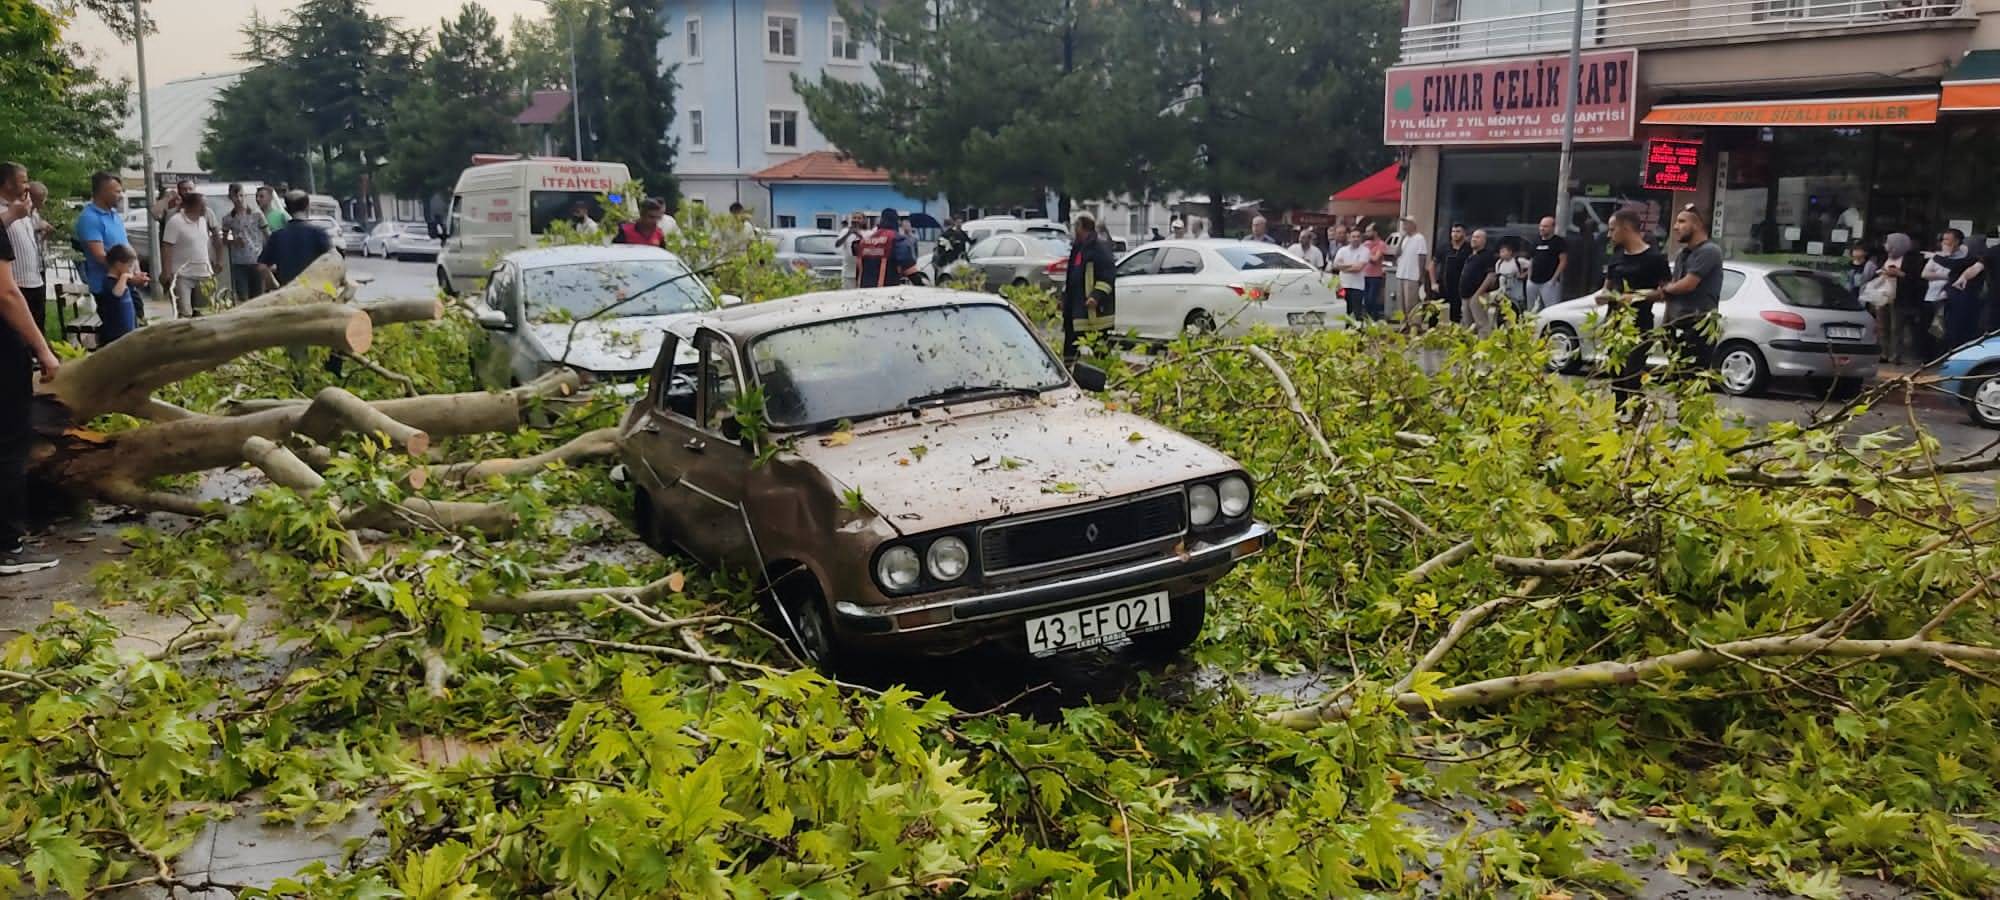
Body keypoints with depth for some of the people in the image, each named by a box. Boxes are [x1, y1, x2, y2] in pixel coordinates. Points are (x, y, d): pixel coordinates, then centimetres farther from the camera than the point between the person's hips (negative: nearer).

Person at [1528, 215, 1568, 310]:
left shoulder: (1559, 242, -3)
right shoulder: (1536, 241, 16)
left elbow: (1563, 261, -7)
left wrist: (1554, 278, -13)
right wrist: (1529, 277, 13)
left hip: (1549, 282, -7)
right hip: (1533, 282, 7)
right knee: (1532, 310, 12)